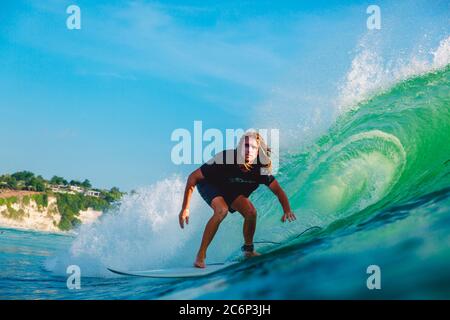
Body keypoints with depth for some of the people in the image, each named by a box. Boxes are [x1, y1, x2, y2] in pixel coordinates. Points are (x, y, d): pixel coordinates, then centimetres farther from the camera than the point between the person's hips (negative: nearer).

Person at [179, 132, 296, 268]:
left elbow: (278, 191, -17)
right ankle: (200, 255, -21)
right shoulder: (225, 159, -37)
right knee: (222, 210, -31)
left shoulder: (261, 168, -25)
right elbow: (193, 177, -29)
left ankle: (248, 250, 10)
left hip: (231, 189, 4)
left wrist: (287, 210, -38)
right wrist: (185, 208, -27)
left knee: (251, 212, -16)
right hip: (209, 184, -4)